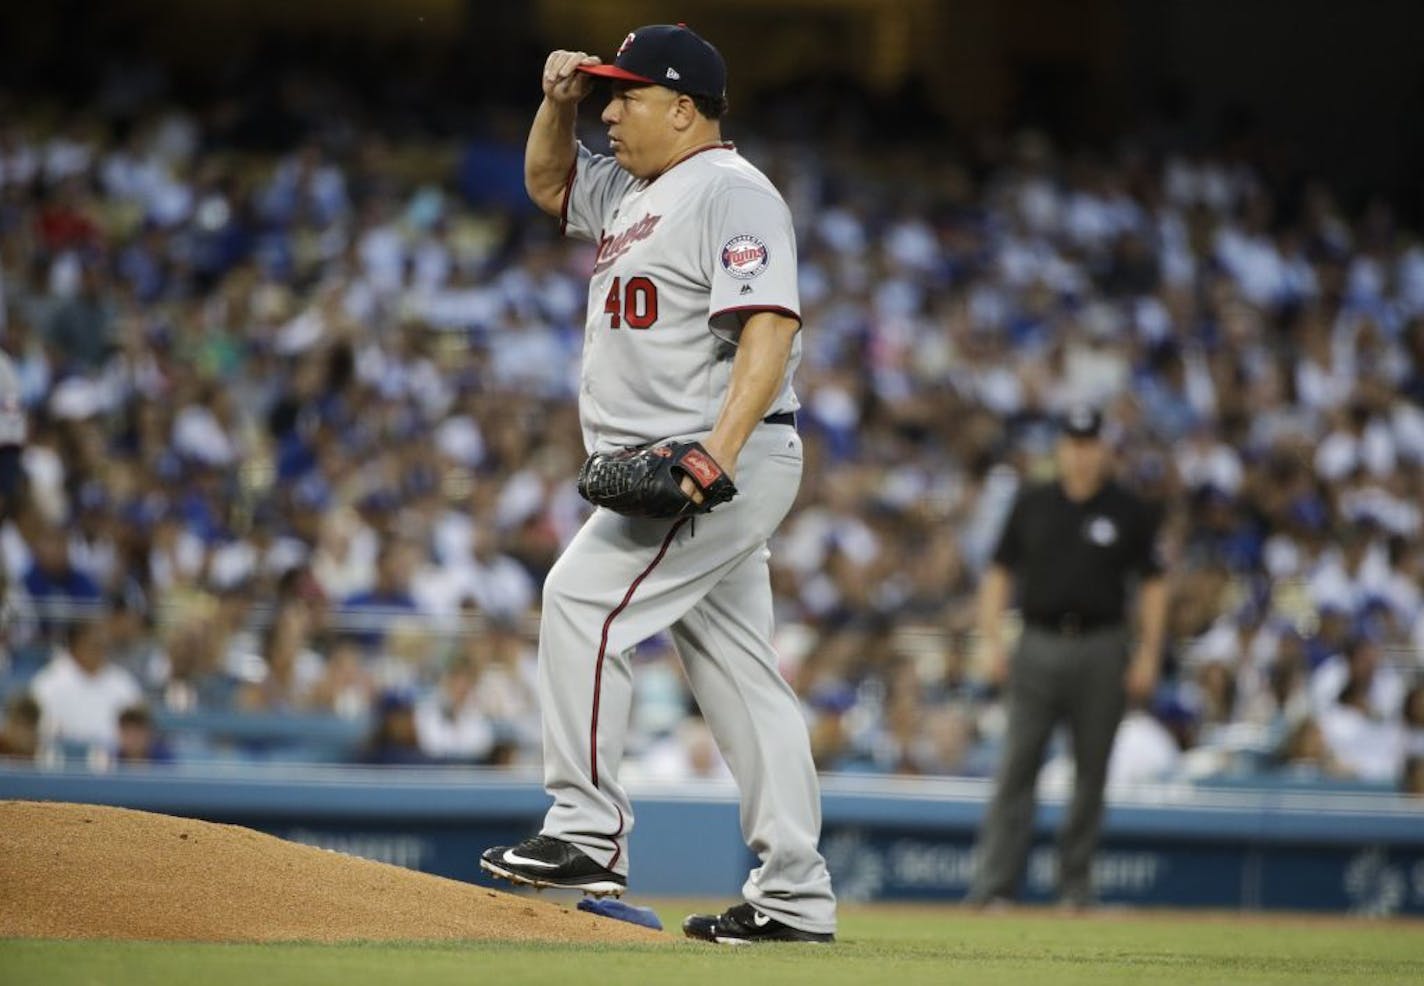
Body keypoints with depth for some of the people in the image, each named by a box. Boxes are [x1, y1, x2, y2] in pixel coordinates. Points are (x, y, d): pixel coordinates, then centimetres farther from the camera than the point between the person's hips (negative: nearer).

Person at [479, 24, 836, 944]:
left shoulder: (731, 191, -12)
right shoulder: (633, 191, 18)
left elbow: (770, 326, -23)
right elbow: (548, 181, 35)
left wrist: (719, 451, -33)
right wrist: (558, 101, 14)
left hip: (732, 462, -10)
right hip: (670, 473, 10)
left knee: (584, 597, -17)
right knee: (739, 669, 7)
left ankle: (591, 831, -15)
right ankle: (795, 895, 8)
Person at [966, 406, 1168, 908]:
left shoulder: (1130, 511, 5)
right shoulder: (1032, 505, 9)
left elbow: (1153, 584, 6)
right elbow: (999, 574, 11)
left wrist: (1149, 655, -2)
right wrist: (993, 641, 0)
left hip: (1101, 650, 0)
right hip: (1039, 648, 0)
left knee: (1091, 772, 4)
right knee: (1016, 768, -7)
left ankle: (1075, 885, 13)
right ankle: (993, 886, -10)